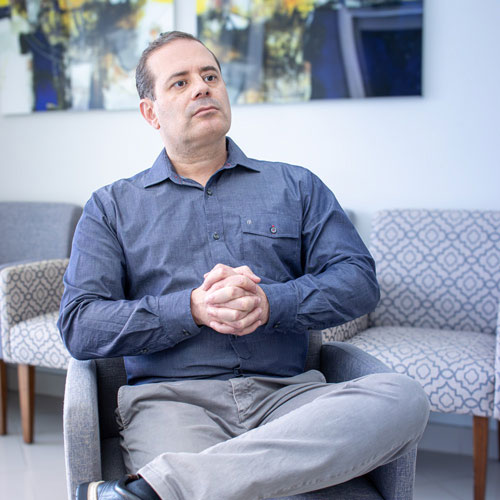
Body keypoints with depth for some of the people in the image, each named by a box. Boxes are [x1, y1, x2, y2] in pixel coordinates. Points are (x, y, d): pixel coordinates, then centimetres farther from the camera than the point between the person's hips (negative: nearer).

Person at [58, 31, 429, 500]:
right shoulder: (111, 207, 15)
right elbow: (79, 325, 3)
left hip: (286, 393, 5)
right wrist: (193, 309, -11)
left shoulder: (296, 186, 19)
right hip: (172, 397, -4)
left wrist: (271, 303, -12)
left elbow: (357, 277, 8)